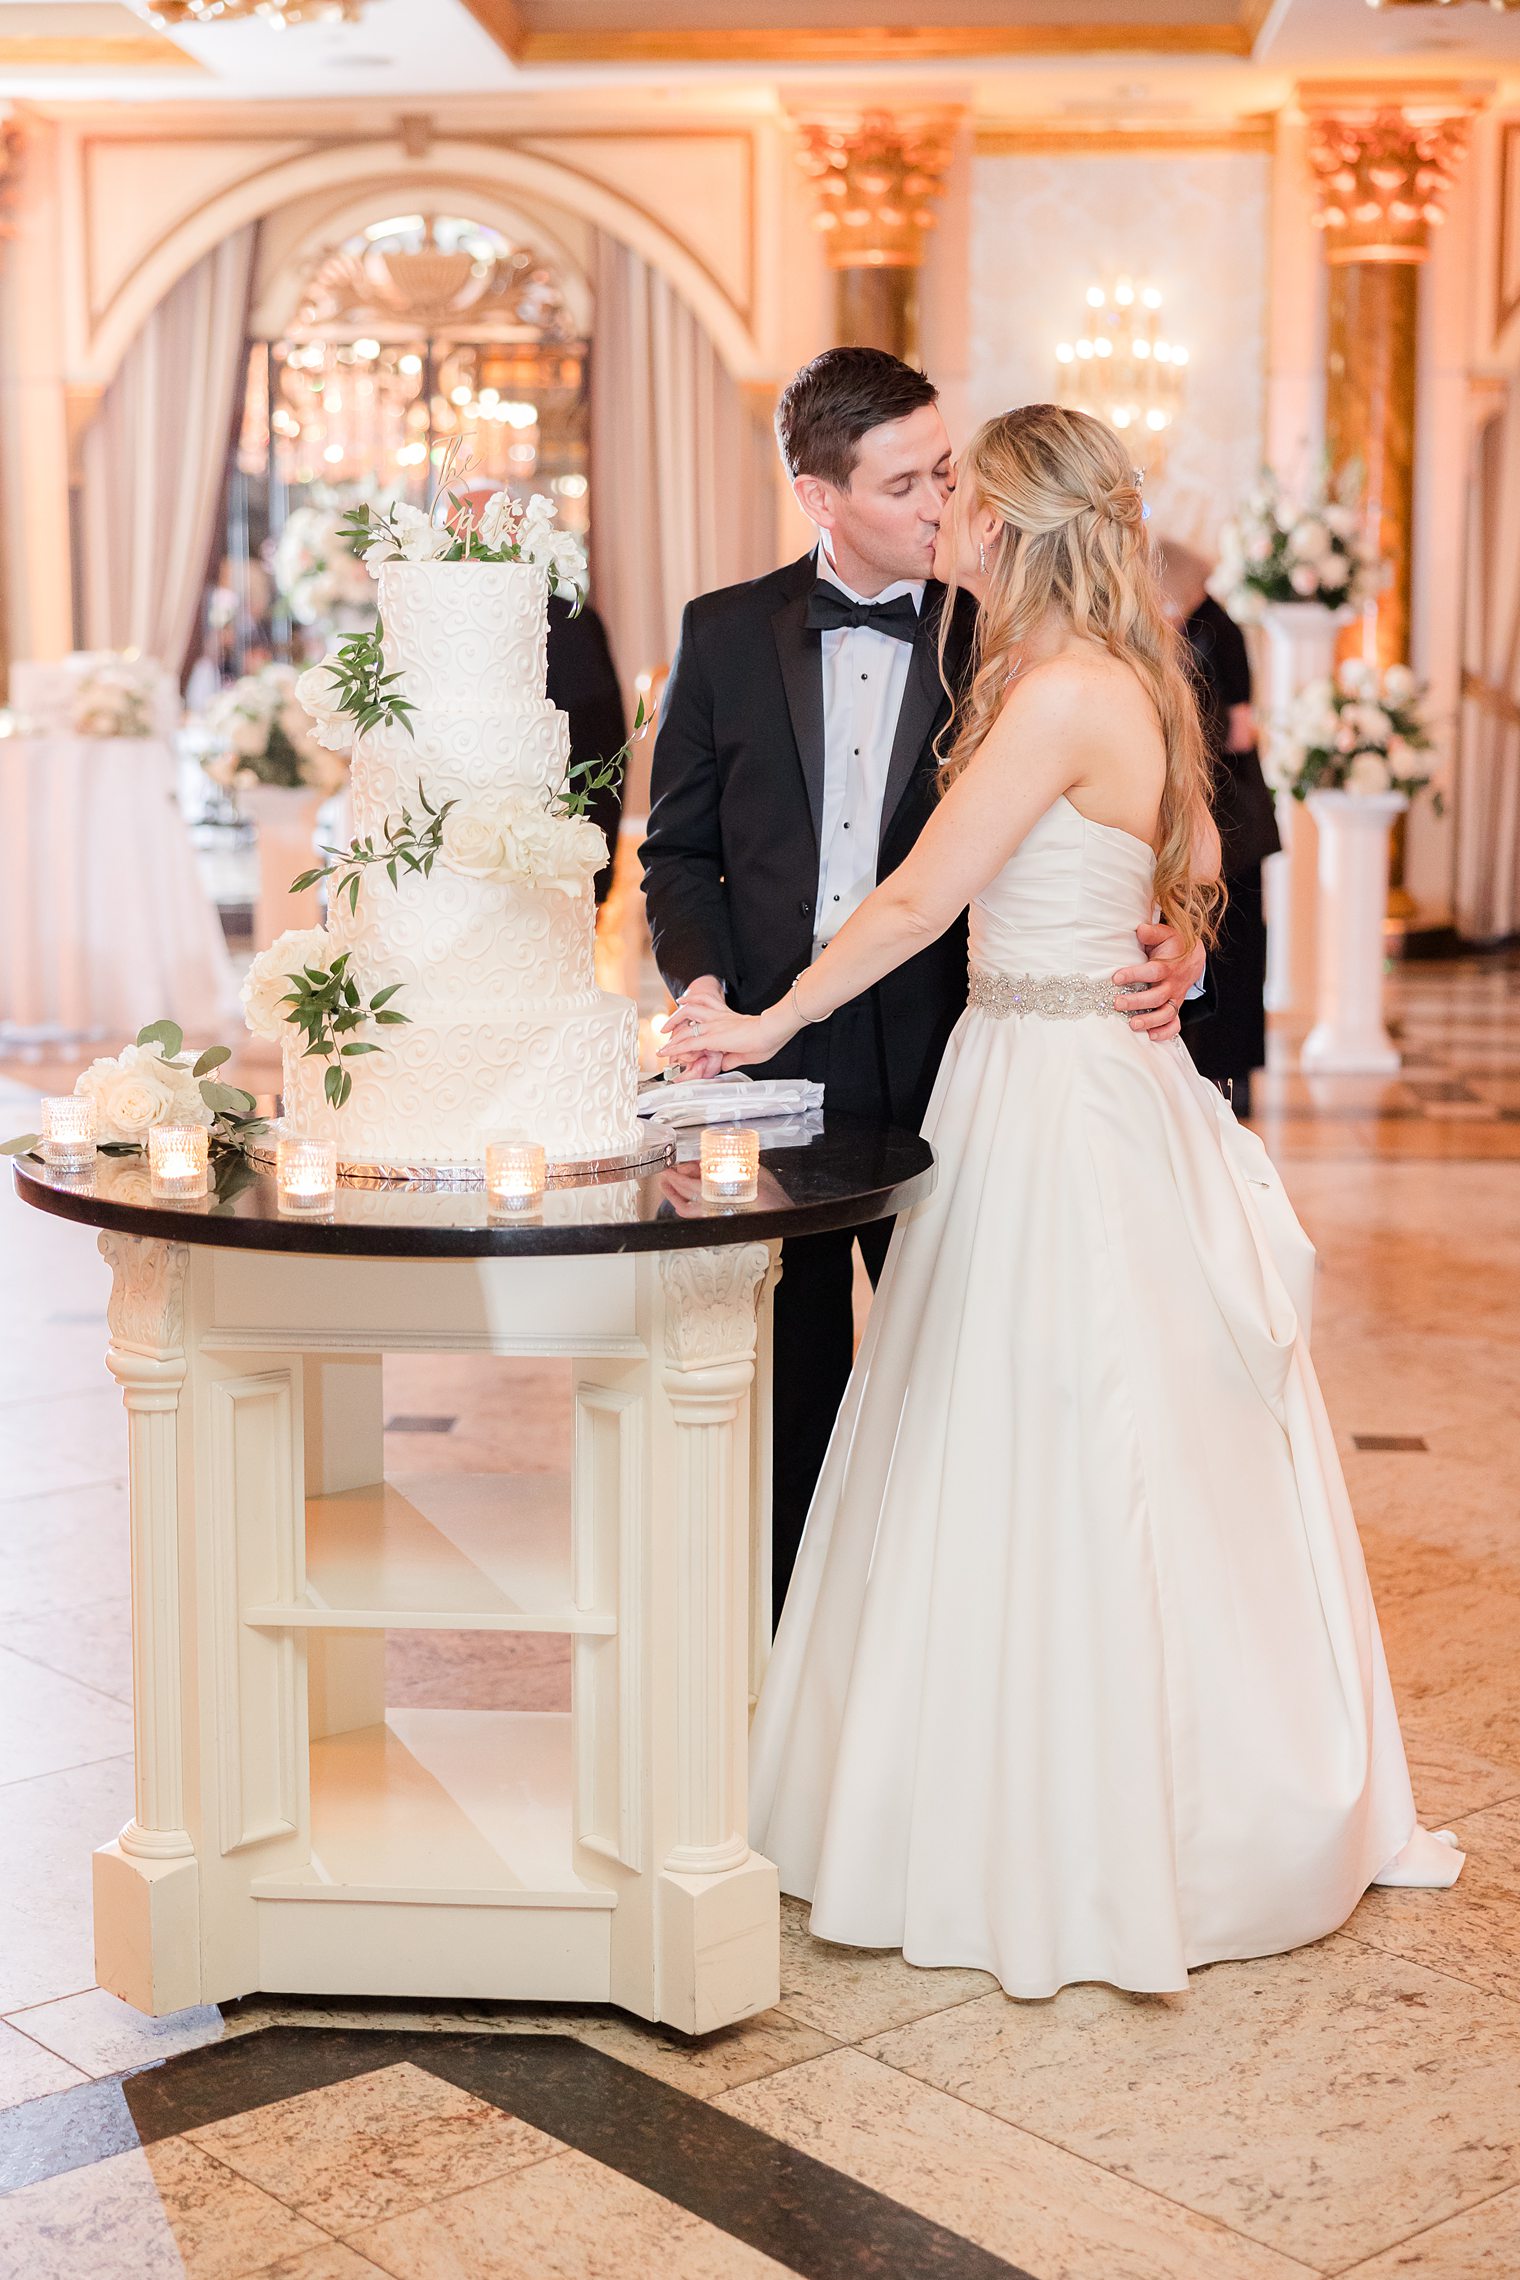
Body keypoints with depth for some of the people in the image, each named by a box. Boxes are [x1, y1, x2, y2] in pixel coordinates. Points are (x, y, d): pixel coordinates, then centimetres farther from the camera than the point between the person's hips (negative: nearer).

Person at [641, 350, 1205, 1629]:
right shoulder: (726, 634, 5)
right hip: (773, 1062, 2)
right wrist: (703, 982, -8)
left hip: (937, 1069, -1)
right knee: (786, 1392, 13)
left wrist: (1167, 957, -18)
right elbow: (679, 849, 9)